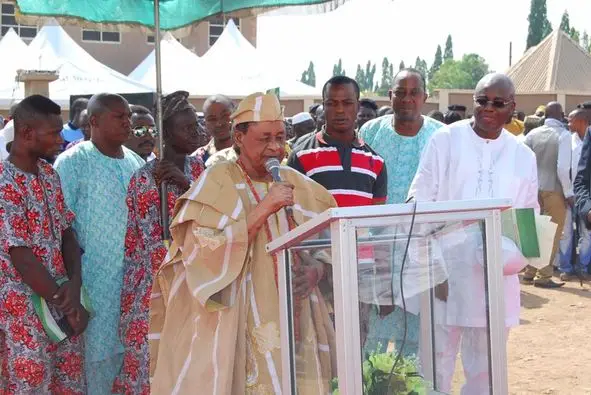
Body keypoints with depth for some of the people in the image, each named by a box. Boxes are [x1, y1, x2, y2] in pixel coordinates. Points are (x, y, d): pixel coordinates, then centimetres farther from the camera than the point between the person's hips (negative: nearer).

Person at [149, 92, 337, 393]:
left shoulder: (297, 186, 9)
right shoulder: (215, 185, -4)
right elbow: (209, 253, -16)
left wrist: (316, 269, -8)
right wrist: (262, 209, -20)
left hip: (292, 324, 4)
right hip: (233, 328, -4)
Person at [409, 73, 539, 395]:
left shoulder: (523, 156, 7)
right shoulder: (445, 140, -2)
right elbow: (419, 202, -4)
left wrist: (519, 250, -9)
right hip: (446, 269, -3)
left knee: (485, 367, 15)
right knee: (436, 362, 1)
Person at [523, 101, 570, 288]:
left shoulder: (533, 134, 1)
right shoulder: (563, 135, -12)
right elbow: (563, 167, -17)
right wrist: (568, 193, -7)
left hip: (534, 189, 5)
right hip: (554, 189, -5)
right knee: (552, 234, 6)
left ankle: (530, 272, 23)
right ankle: (544, 276, 9)